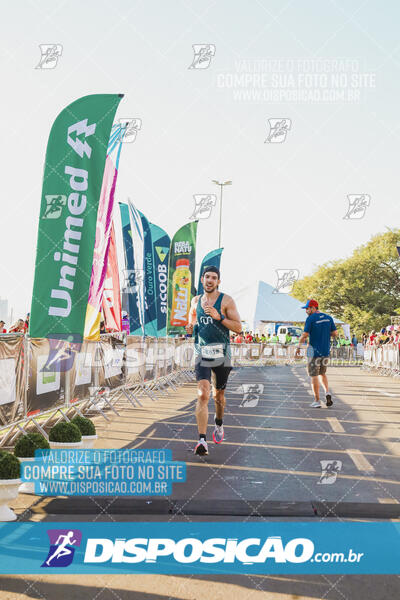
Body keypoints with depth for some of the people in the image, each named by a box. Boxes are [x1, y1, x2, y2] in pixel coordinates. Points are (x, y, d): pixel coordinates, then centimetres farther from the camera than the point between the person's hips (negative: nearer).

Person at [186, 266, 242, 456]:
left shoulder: (226, 300, -3)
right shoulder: (196, 301, 10)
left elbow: (238, 328, -7)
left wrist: (219, 317, -19)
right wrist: (190, 328, 2)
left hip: (221, 352, -1)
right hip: (201, 352, 1)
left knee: (218, 395, 15)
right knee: (203, 395, -15)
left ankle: (219, 423, 45)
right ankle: (202, 440, -19)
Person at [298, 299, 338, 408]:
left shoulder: (310, 318, -11)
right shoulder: (328, 318, 6)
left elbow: (305, 335, -15)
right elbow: (335, 333, 5)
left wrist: (300, 341, 5)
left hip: (314, 351, -5)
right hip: (326, 351, 6)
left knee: (314, 375, 3)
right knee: (322, 373, 22)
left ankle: (317, 401, 4)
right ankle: (327, 392, 1)